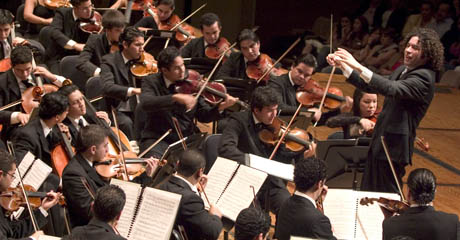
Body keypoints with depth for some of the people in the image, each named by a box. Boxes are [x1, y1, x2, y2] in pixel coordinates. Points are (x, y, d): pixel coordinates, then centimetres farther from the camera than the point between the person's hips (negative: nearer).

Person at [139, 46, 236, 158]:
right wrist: (176, 97, -35)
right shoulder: (151, 82, -4)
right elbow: (145, 103, -25)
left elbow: (203, 116, 5)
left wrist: (220, 107, -16)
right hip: (158, 139, -4)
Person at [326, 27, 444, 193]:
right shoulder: (402, 71, 12)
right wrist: (343, 66, 8)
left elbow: (392, 89, -33)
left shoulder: (424, 77, -17)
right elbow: (371, 86, 19)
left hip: (394, 146, -9)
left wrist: (358, 67, -40)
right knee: (369, 193, 16)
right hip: (380, 142, 9)